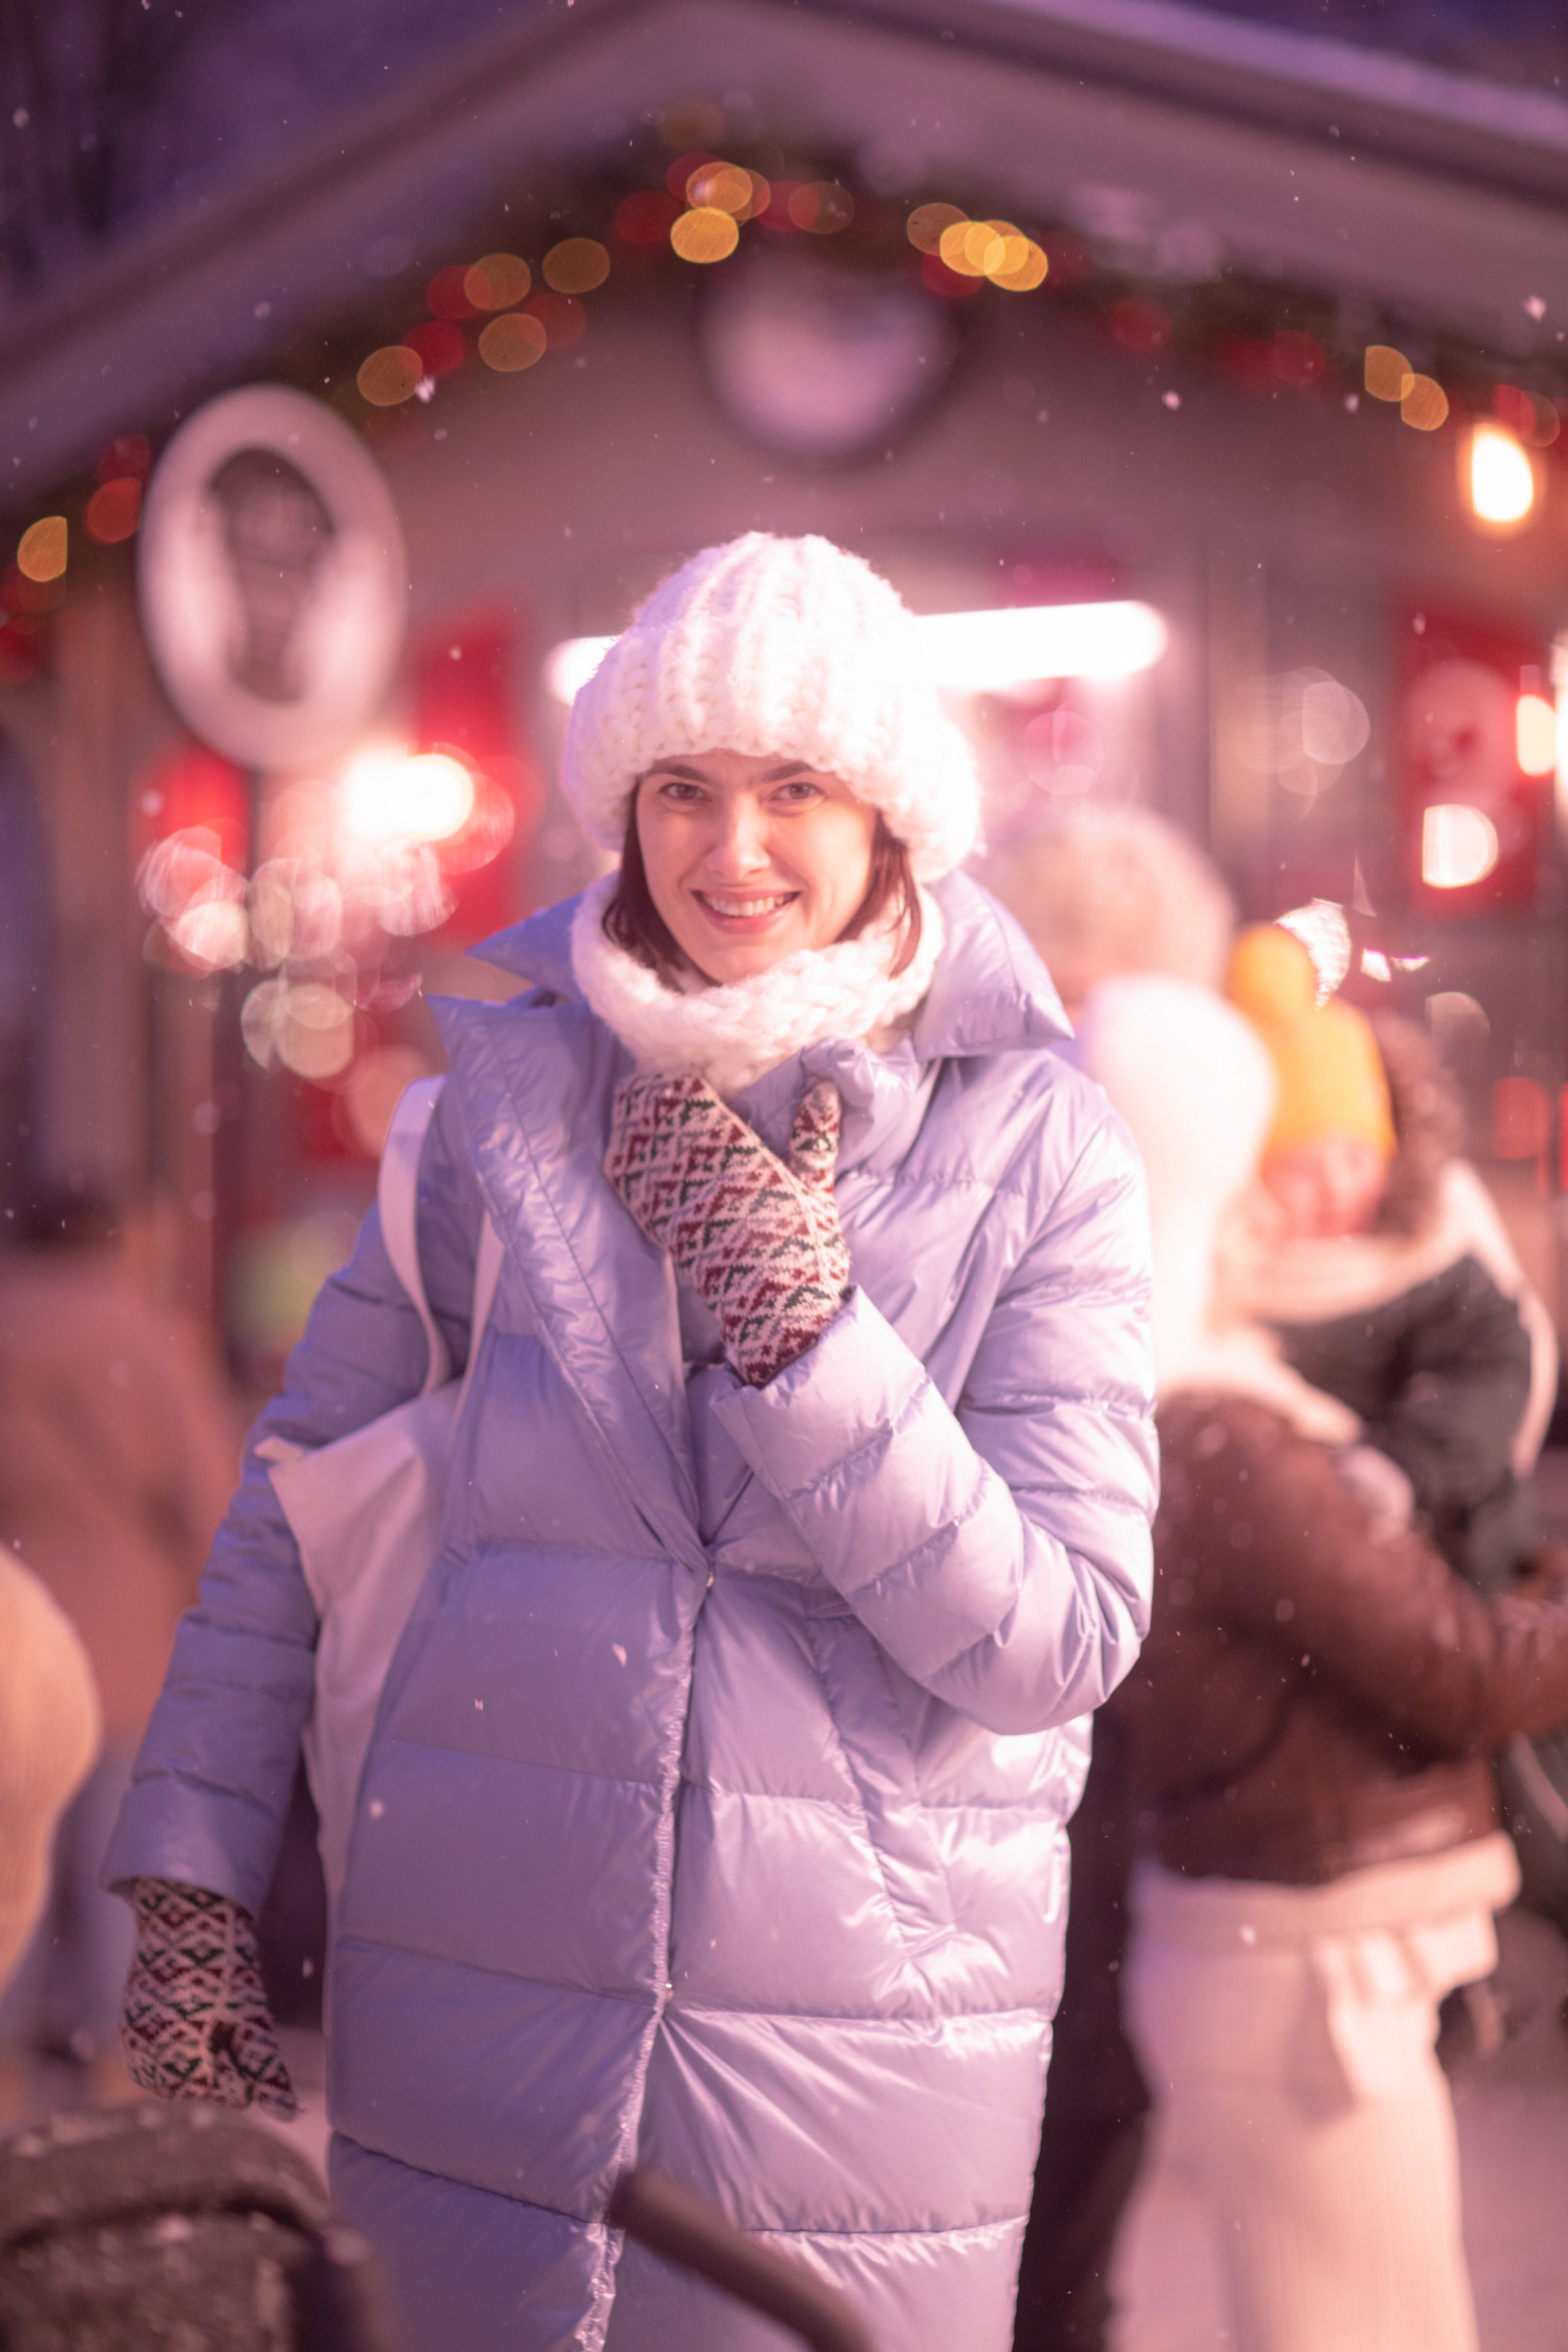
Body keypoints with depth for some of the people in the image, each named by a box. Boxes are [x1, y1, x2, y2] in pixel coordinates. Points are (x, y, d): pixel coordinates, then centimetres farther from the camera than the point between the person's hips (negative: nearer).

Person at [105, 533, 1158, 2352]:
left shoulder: (1037, 1152, -5)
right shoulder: (513, 1090, 0)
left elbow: (1060, 1645, -9)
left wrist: (791, 1312, -16)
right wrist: (191, 1888, 3)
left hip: (859, 2049, -1)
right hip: (472, 2028, 1)